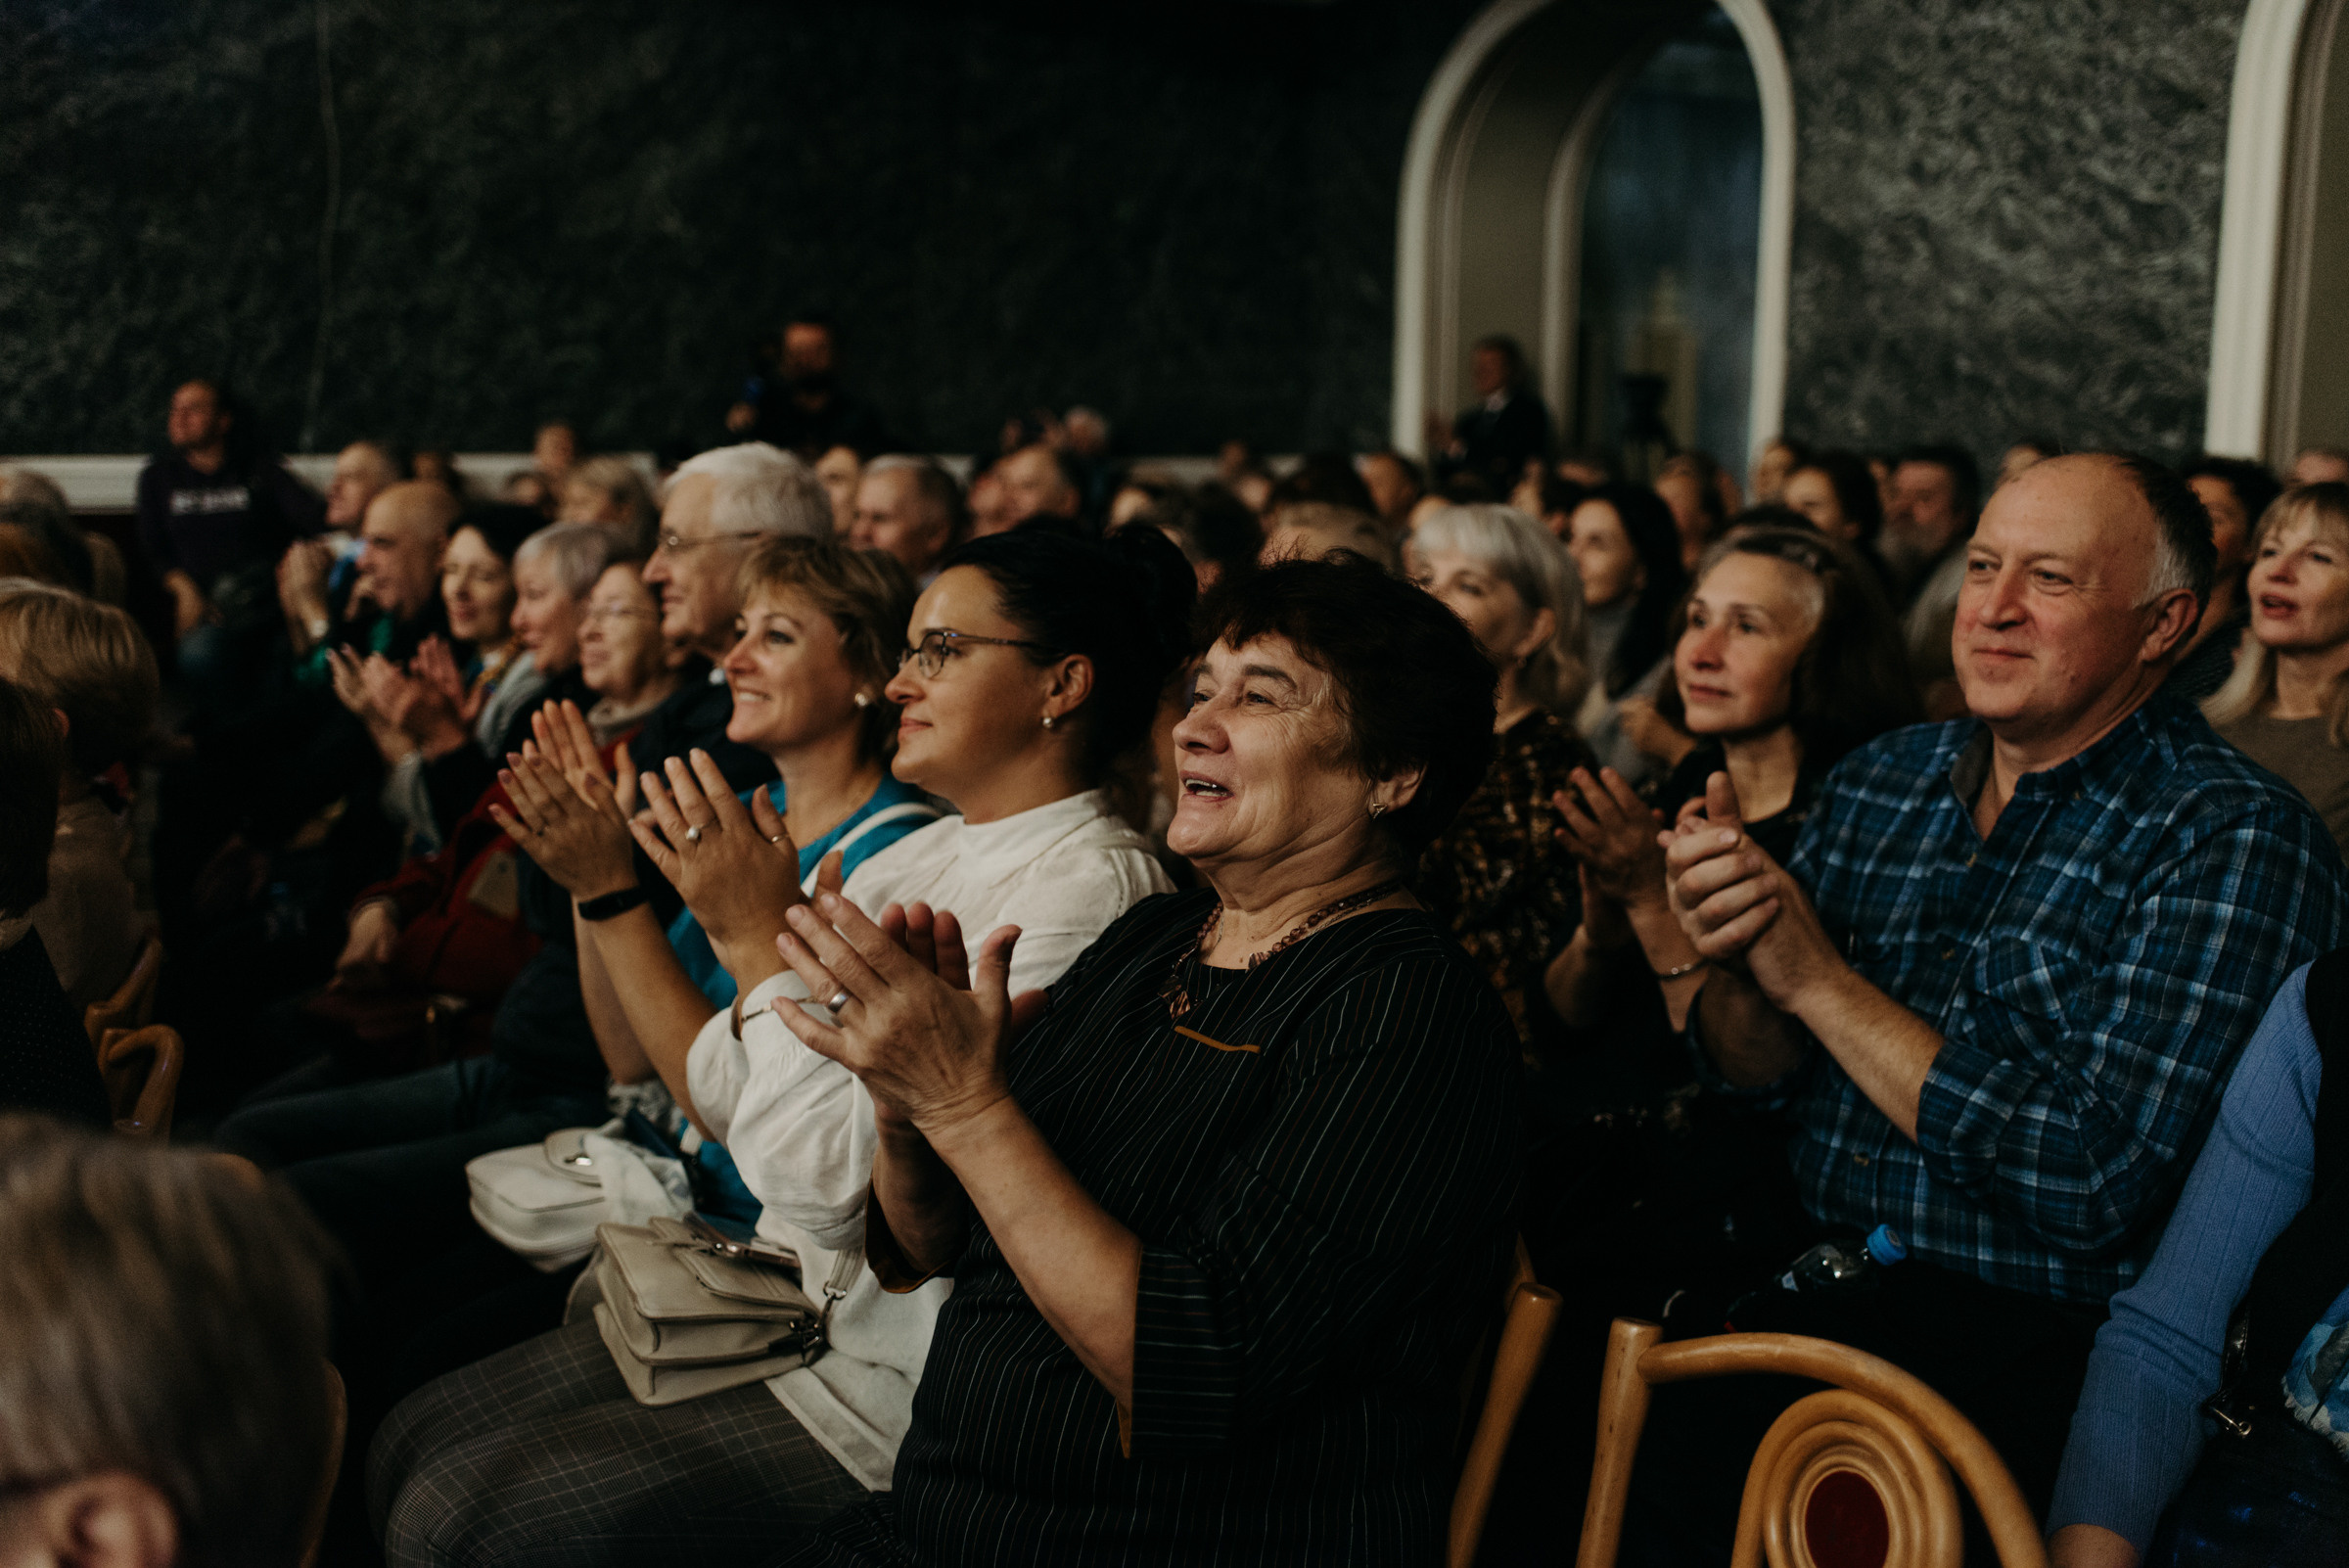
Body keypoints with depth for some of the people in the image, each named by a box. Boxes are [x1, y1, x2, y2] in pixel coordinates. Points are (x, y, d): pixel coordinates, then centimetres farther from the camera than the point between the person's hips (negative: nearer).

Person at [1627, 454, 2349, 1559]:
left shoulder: (2240, 842, -11)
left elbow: (2097, 1180, -20)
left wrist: (1818, 979, -15)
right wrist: (1735, 964, -12)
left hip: (2035, 1346, -6)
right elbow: (1754, 1070, 12)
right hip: (1806, 1290, 6)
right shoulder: (1879, 782, 8)